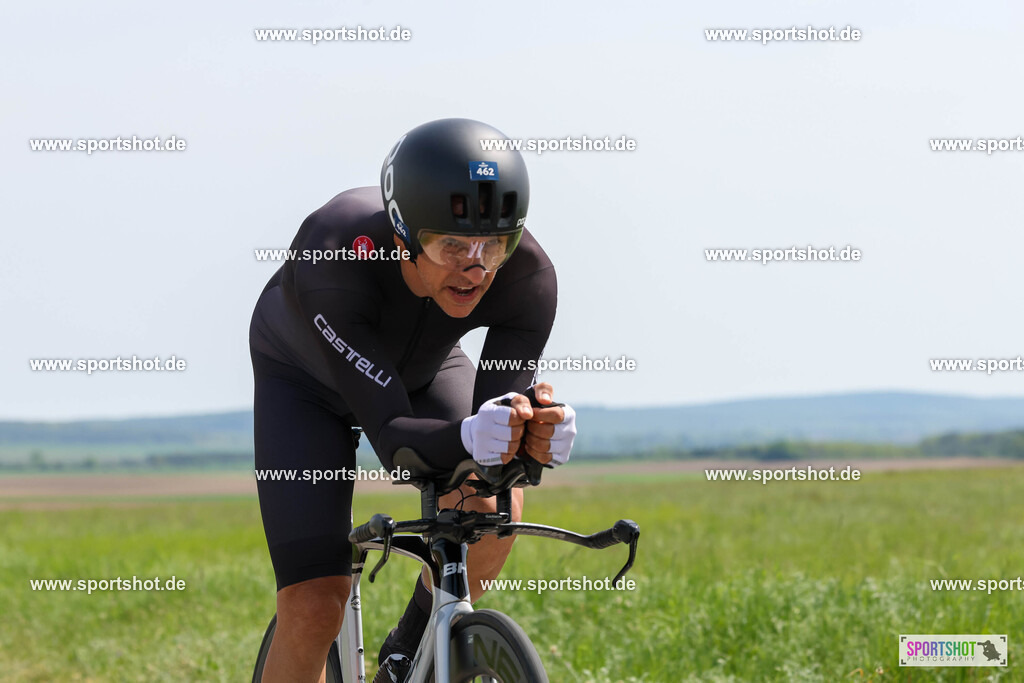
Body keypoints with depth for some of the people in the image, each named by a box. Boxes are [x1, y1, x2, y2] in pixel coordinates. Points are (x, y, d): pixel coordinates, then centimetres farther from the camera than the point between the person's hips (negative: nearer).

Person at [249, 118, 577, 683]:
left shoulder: (527, 272, -33)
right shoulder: (333, 258, -42)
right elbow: (390, 437, -42)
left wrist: (536, 433, -56)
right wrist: (469, 438, -62)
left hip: (423, 370, 3)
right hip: (307, 379, -3)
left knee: (494, 505, -27)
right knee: (312, 611, -17)